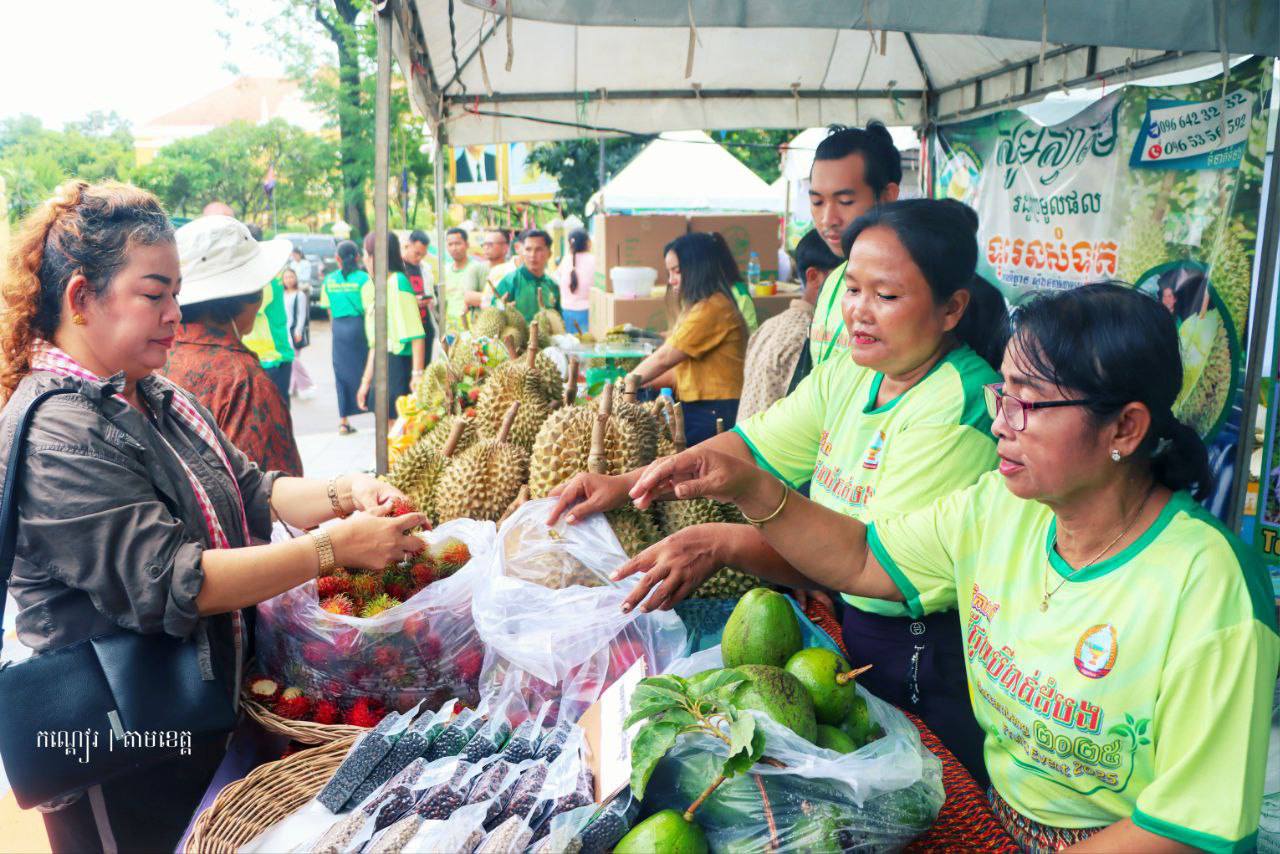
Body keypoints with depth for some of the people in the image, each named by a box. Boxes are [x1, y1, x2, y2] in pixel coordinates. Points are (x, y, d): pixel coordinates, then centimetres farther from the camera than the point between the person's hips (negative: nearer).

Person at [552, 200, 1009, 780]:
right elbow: (756, 446, 1)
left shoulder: (960, 406, -25)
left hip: (926, 656, -7)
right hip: (844, 619, 7)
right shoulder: (848, 374, 0)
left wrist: (724, 544, -41)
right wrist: (625, 484, -10)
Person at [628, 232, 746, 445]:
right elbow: (680, 369, 18)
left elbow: (664, 359, -11)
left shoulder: (712, 308, -13)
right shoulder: (701, 308, 19)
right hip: (697, 409, 9)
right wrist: (635, 385, 11)